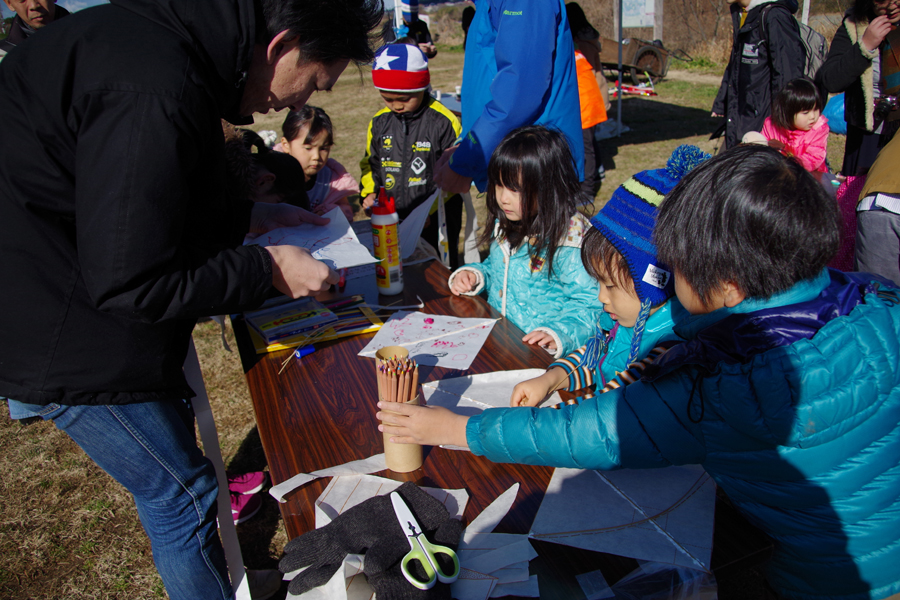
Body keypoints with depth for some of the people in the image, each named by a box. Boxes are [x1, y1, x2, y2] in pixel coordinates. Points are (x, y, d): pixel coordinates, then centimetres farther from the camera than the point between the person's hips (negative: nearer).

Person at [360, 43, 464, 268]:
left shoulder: (444, 121, -12)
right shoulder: (379, 122, 4)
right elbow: (370, 163, 16)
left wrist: (431, 207, -17)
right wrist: (369, 192, -2)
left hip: (435, 220, -4)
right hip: (390, 218, 5)